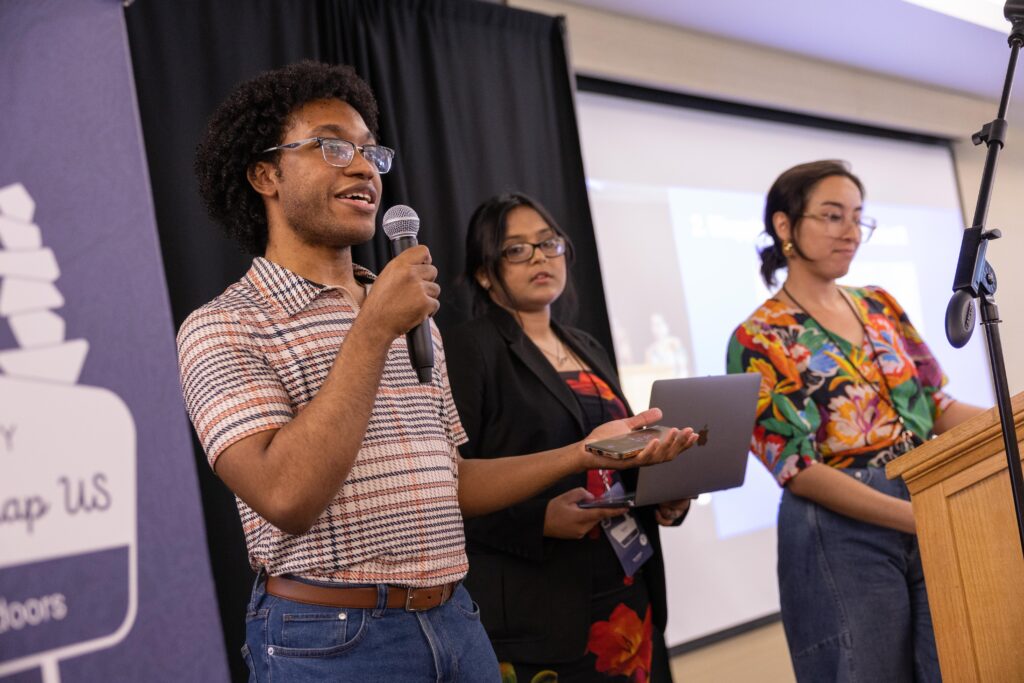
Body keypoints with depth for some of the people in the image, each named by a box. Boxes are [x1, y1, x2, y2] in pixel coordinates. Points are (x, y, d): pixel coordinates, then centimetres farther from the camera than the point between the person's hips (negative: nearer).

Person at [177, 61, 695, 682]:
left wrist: (584, 453, 6)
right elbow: (287, 498, -22)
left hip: (456, 623, 6)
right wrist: (373, 329, -20)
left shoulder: (412, 322, 13)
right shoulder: (224, 327, -9)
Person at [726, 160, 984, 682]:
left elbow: (936, 406, 12)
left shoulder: (880, 306, 13)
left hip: (929, 510, 5)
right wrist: (915, 517, -20)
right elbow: (797, 468, -12)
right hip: (841, 534, -5)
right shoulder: (759, 339, -5)